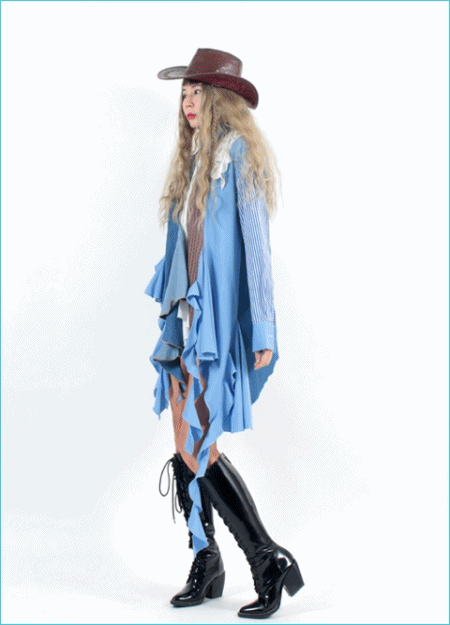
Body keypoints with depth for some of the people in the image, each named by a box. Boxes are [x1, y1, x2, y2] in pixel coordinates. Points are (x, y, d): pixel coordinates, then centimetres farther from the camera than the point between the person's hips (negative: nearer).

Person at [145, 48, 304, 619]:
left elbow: (255, 241, -13)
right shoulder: (194, 158, 17)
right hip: (187, 315, 8)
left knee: (199, 450, -10)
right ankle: (205, 565, 20)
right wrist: (172, 307, 15)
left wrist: (263, 330, -17)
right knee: (186, 449, 8)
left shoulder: (239, 153, -7)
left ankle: (270, 561, 1)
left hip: (220, 318, -8)